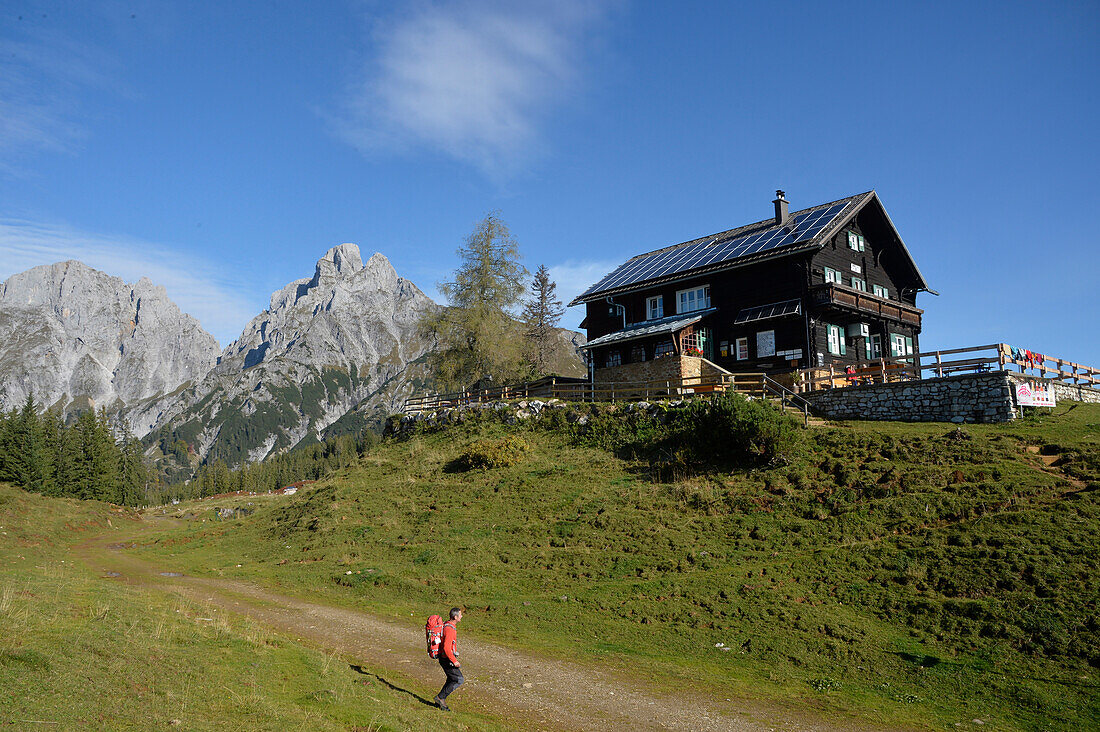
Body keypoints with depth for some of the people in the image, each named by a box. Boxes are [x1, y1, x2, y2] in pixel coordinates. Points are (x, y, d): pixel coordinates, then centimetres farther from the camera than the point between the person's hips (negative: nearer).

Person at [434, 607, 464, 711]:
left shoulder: (447, 625, 7)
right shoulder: (450, 629, -25)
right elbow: (446, 648, -31)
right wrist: (454, 661, -24)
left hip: (445, 657, 10)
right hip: (447, 659, -10)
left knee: (451, 680, 17)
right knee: (459, 680, -4)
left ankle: (440, 702, 22)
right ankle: (441, 697, 3)